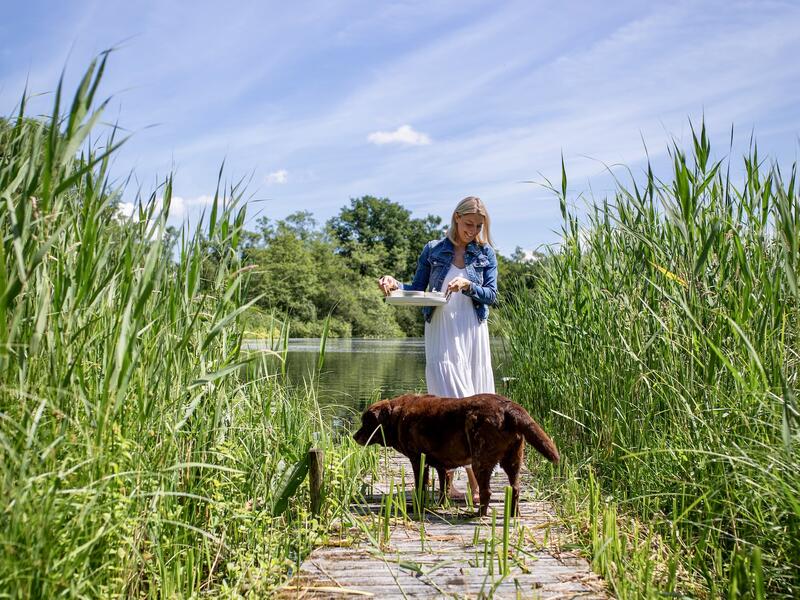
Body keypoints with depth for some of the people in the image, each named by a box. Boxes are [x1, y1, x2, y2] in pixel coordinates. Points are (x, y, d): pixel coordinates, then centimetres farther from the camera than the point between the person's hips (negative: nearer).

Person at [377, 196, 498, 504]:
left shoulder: (485, 253, 9)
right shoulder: (433, 250, 6)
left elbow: (491, 295, 4)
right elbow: (417, 290, 9)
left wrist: (469, 286, -15)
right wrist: (394, 284, -9)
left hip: (472, 335, 2)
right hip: (442, 336, -2)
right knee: (454, 403, -10)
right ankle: (476, 481, -8)